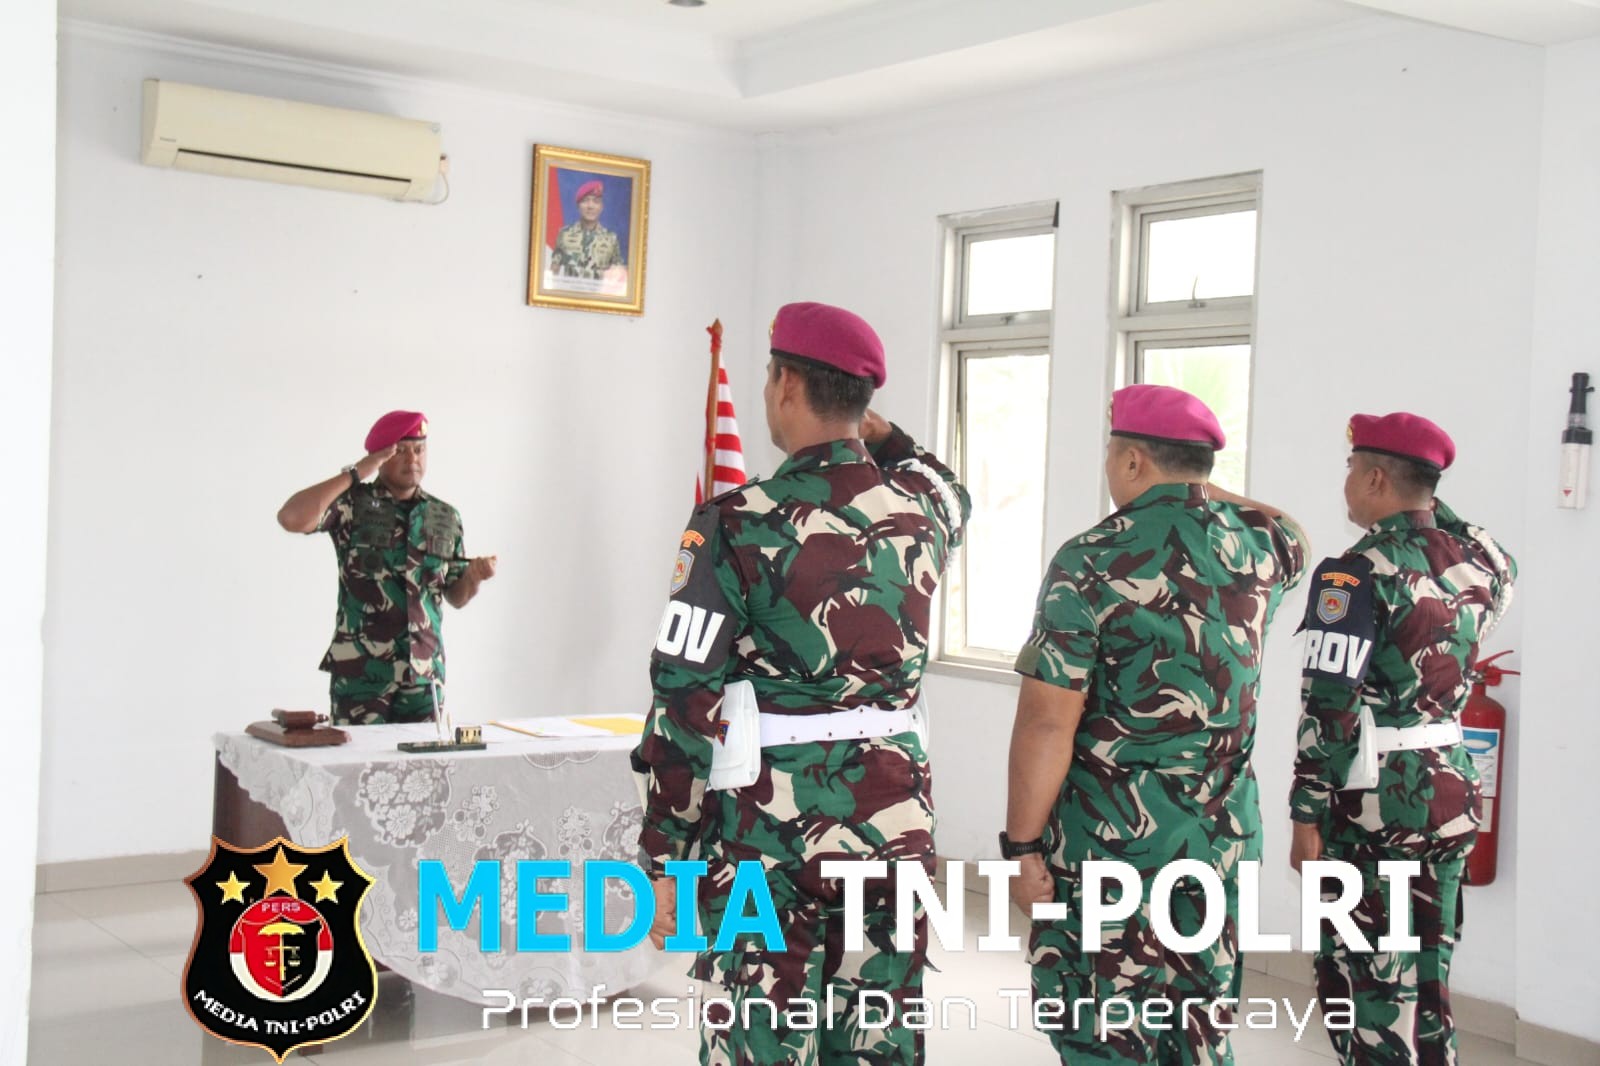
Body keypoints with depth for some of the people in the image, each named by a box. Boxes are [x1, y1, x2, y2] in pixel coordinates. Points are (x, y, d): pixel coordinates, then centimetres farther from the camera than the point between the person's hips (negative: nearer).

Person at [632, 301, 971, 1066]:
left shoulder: (737, 525, -11)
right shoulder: (919, 505, 3)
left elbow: (685, 707, -11)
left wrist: (664, 858, -4)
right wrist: (875, 428, 27)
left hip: (767, 834, -4)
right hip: (891, 821, 5)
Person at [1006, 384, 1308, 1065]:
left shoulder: (1090, 561, -14)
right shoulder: (1256, 547, 2)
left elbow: (1047, 723, -17)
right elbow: (1293, 541, 30)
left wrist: (1022, 846, -9)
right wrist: (1200, 485, 28)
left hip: (1111, 836, -6)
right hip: (1224, 831, 6)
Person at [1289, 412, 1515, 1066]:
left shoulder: (1356, 573, -14)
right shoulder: (1480, 560, 5)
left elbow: (1327, 708, -17)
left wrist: (1306, 816, -11)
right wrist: (1432, 506, 28)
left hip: (1374, 800, -7)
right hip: (1451, 793, 7)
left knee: (1369, 987, 1)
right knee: (1425, 981, 16)